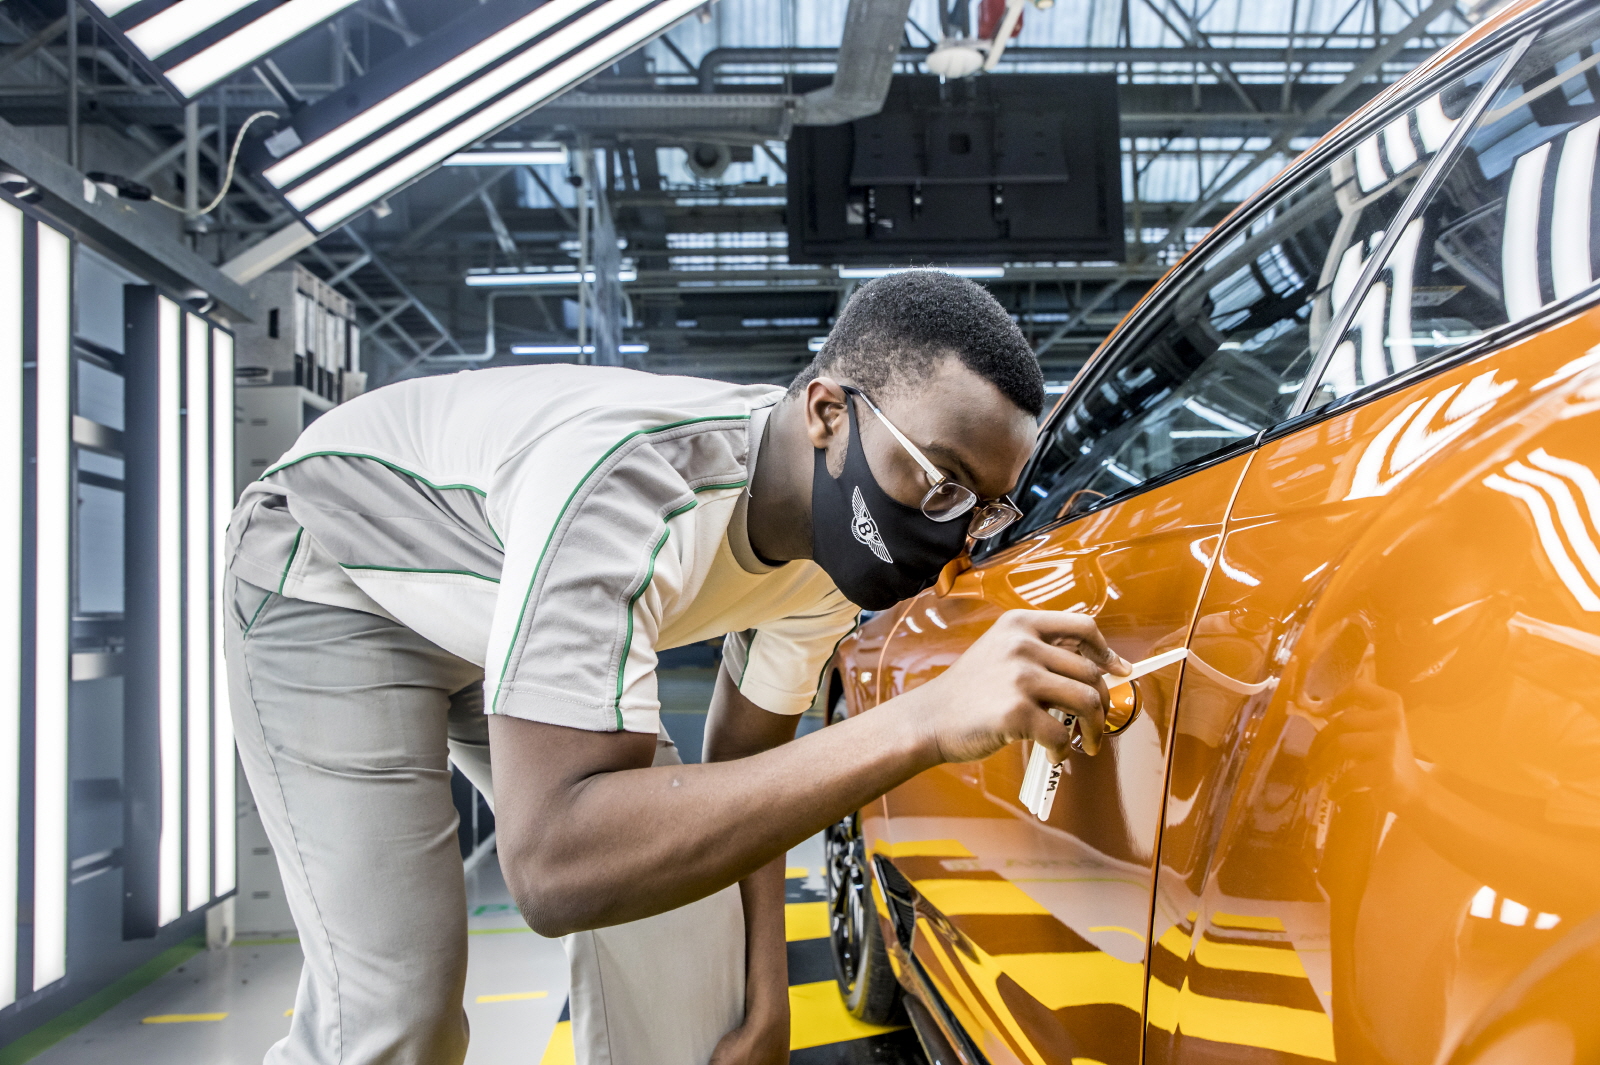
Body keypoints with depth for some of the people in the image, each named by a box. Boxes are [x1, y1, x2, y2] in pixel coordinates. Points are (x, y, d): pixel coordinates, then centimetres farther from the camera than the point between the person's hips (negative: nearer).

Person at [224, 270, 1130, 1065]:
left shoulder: (839, 535, -16)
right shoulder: (623, 474, -41)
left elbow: (746, 766, -1)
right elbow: (555, 866, -49)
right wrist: (924, 723, -52)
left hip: (534, 621, 7)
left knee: (680, 880, -4)